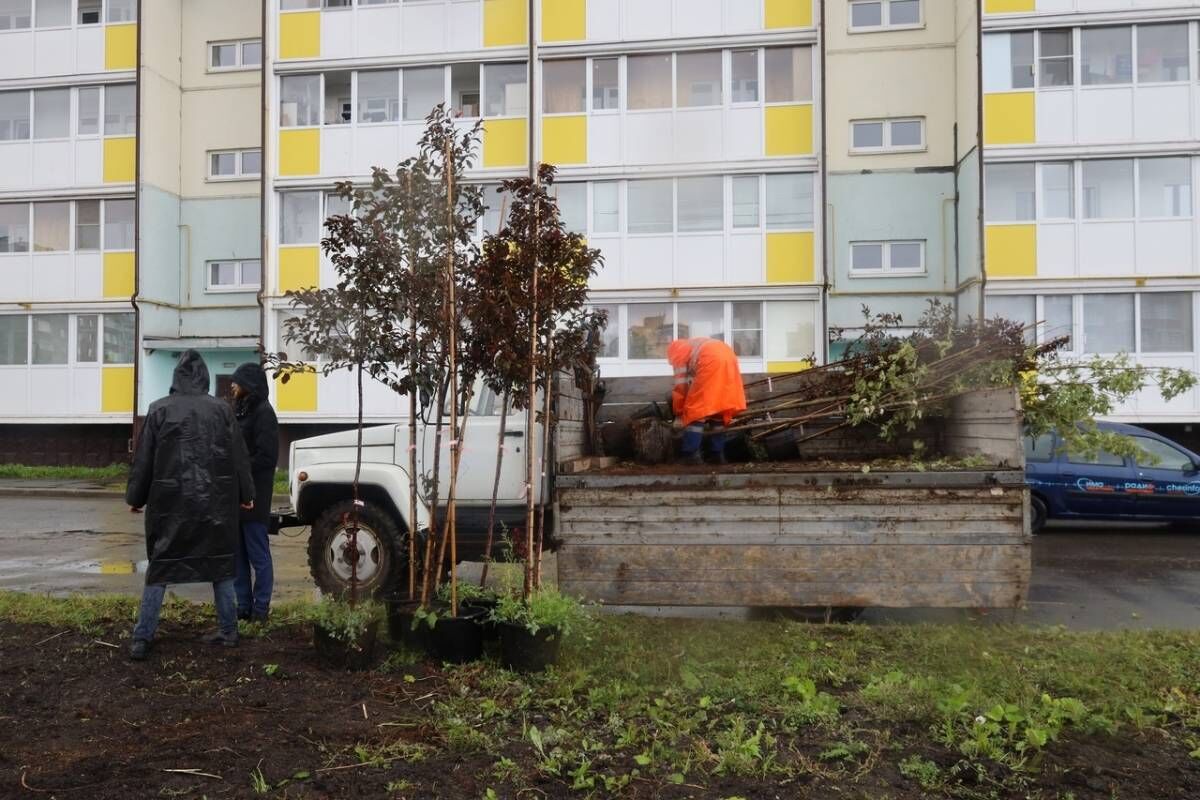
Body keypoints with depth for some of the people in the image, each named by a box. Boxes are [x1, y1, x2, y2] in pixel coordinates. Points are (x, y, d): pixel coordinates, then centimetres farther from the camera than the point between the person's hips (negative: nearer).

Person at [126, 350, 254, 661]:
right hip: (215, 503, 1)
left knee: (159, 567, 8)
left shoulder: (160, 410, -3)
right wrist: (245, 495, 15)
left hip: (169, 502, -1)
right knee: (220, 564, 12)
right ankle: (228, 631, 16)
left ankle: (142, 639, 6)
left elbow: (143, 459, 1)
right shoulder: (221, 410, 0)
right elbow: (239, 457, 5)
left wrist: (135, 498, 11)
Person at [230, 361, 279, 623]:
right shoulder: (241, 410, 14)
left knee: (258, 554, 0)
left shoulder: (263, 413, -11)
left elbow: (266, 457, -16)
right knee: (237, 554, 13)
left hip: (253, 495, -9)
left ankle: (260, 609, 8)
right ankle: (244, 606, 21)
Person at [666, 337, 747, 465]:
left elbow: (681, 386, 12)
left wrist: (678, 414, 19)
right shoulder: (696, 345, 41)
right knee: (719, 408, 17)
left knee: (696, 410, 1)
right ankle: (718, 454, 18)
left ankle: (690, 455, -2)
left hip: (711, 361, -7)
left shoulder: (678, 353, 19)